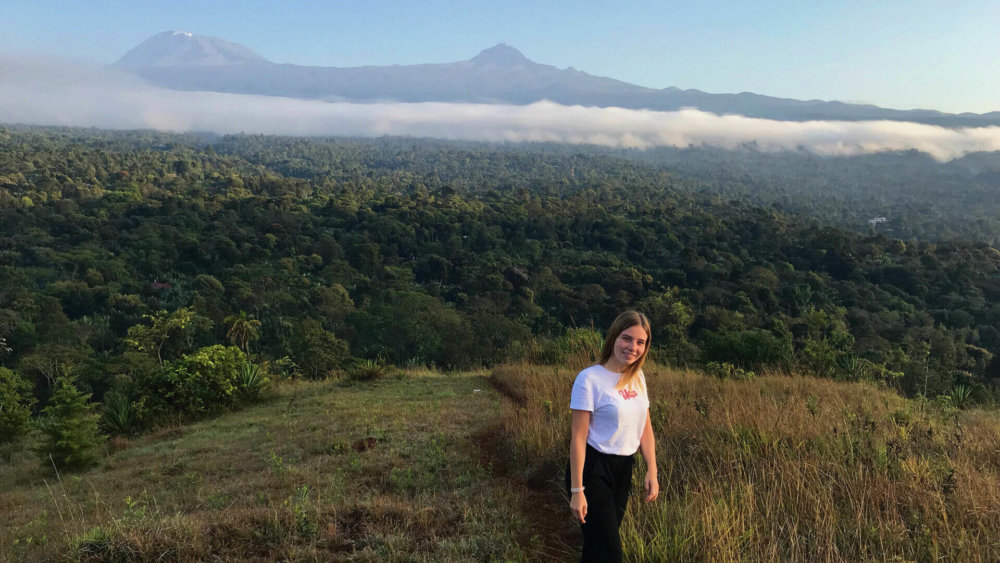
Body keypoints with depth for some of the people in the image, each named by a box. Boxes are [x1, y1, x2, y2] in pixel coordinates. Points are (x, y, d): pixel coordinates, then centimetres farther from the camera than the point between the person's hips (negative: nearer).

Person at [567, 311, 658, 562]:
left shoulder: (638, 378, 3)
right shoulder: (590, 379, -17)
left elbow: (645, 427, 9)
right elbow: (578, 436, -17)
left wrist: (652, 471, 2)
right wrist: (577, 490, -18)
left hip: (623, 468, 6)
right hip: (593, 468, -6)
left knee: (600, 541, 19)